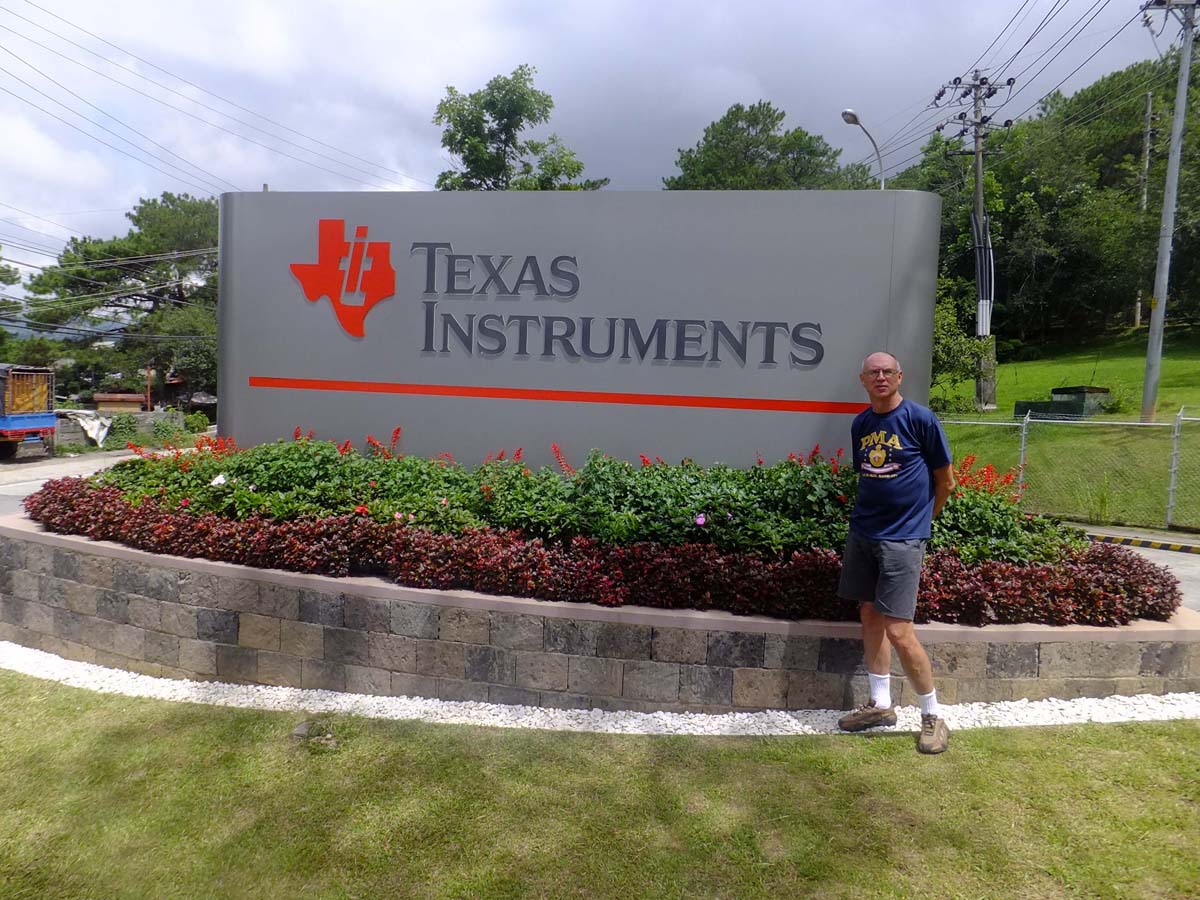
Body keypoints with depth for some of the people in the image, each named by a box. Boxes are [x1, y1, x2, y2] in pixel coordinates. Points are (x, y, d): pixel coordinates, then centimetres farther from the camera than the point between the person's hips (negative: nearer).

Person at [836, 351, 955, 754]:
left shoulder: (920, 419, -8)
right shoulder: (860, 424, 9)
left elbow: (946, 481, 0)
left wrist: (921, 518, 9)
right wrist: (874, 511, 14)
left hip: (902, 538, -6)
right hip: (862, 531, 6)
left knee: (898, 630, -7)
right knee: (869, 616, 11)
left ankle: (933, 716, 11)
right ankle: (880, 704, 25)